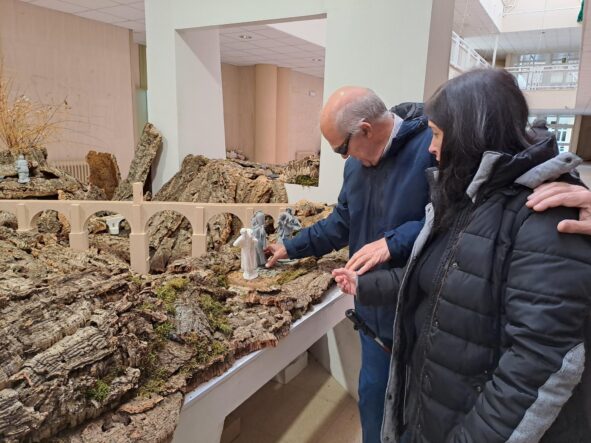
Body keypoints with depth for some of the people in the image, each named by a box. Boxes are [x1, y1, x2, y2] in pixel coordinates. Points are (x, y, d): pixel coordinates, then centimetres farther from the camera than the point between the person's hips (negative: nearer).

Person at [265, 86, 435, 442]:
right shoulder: (356, 166, 6)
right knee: (373, 396, 24)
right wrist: (290, 248, 17)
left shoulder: (433, 147, -21)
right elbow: (341, 224, 16)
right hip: (374, 312, 7)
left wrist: (394, 242, -32)